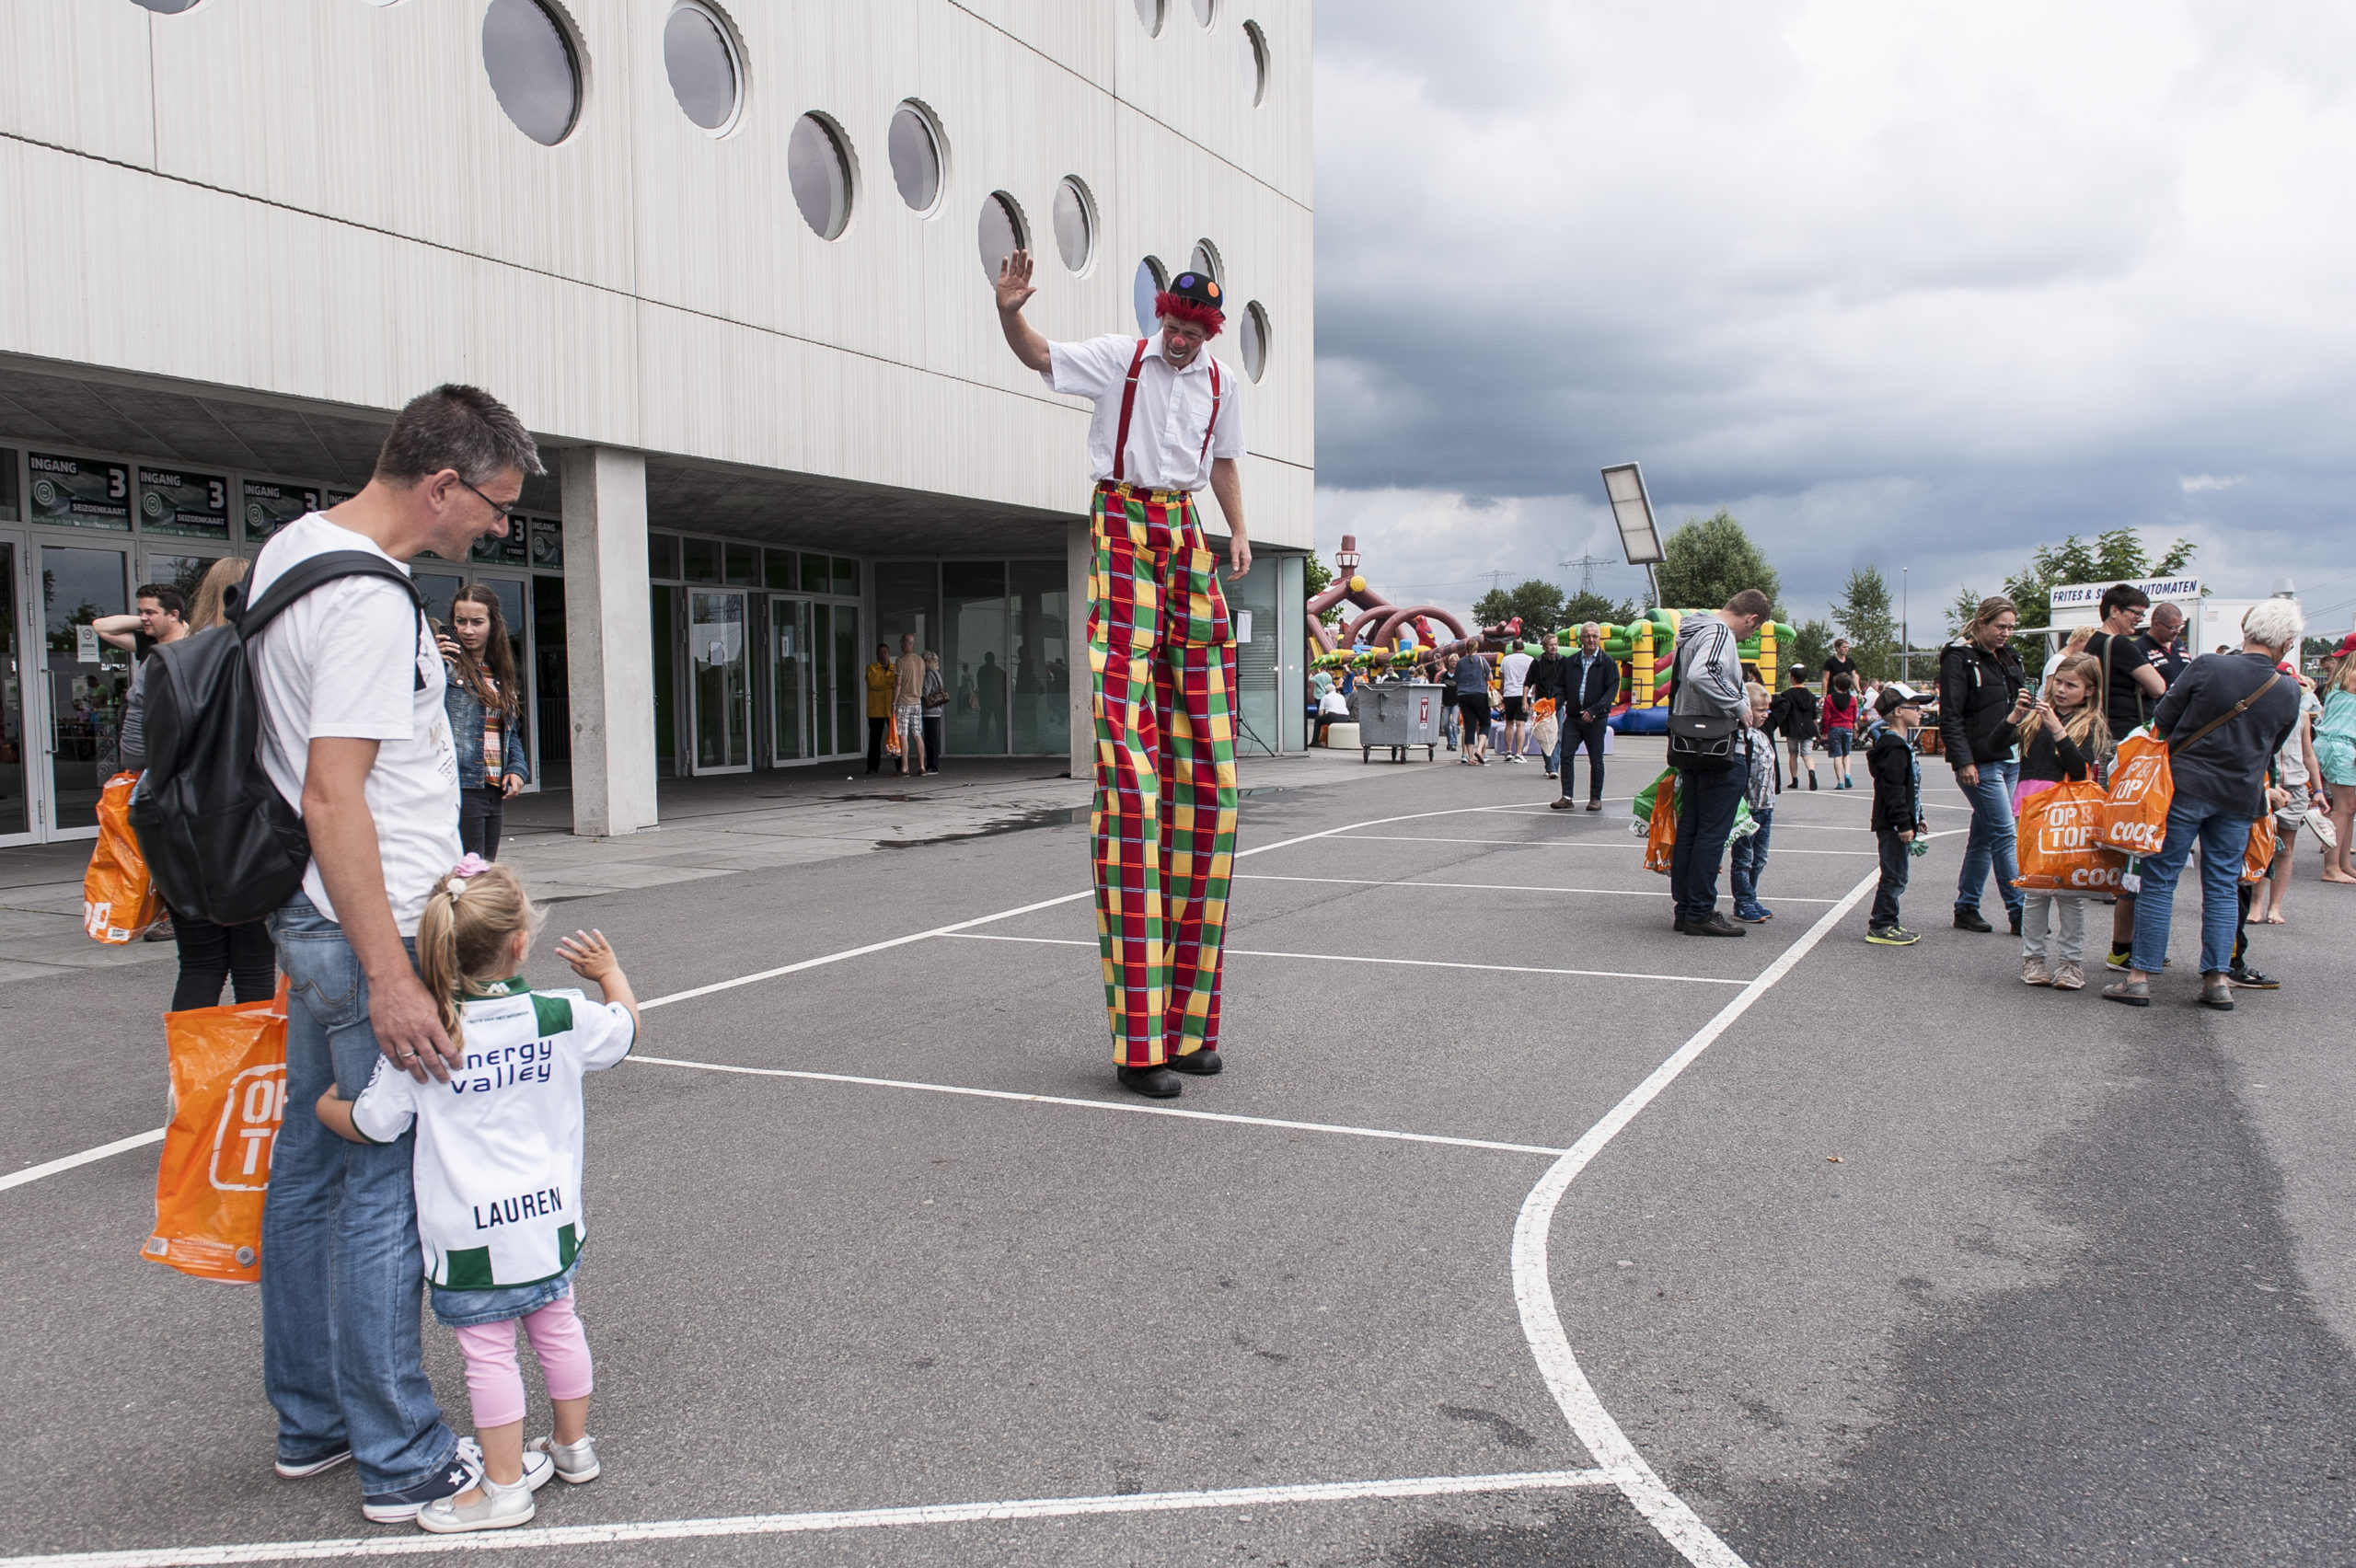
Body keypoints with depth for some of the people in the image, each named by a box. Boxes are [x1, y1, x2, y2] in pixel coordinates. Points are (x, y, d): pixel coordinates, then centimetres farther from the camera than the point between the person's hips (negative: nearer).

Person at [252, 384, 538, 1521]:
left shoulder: (289, 547, 11)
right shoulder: (370, 605, -20)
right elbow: (333, 799, -25)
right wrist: (391, 978, -26)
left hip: (316, 918, 10)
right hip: (369, 930, -10)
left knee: (311, 1169, 17)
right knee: (388, 1190, -2)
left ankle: (310, 1423, 31)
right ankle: (401, 1462, 9)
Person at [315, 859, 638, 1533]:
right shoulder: (563, 1017, -8)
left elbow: (372, 1126, -6)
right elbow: (626, 1029, 12)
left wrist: (326, 1105, 15)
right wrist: (610, 972, 29)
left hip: (470, 1233, -3)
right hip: (551, 1218, 4)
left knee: (489, 1352, 6)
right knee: (556, 1325, 19)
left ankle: (505, 1485, 16)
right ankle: (573, 1446, 35)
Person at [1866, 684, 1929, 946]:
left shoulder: (1900, 745, 17)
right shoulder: (1894, 748, -17)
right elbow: (1893, 790, -23)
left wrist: (1916, 819, 26)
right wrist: (1903, 824, -23)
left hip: (1899, 824, 11)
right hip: (1892, 825, -11)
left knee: (1895, 876, 14)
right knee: (1894, 877, -6)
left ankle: (1885, 924, 20)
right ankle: (1881, 927, -1)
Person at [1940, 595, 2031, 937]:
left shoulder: (2007, 657, 16)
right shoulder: (1959, 658, -8)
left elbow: (2019, 701, 28)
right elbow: (1950, 716, -13)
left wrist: (2020, 713, 5)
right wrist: (1963, 761, -18)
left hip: (2009, 758, 8)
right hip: (1980, 763, -8)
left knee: (1984, 836, 10)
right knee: (2004, 834, -8)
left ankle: (1966, 908, 17)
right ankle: (2019, 912, -4)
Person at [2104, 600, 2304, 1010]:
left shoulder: (2208, 666, -12)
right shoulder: (2289, 691, -1)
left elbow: (2161, 720, -5)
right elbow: (2273, 747, 12)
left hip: (2186, 786, -3)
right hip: (2241, 796, 3)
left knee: (2159, 879, 3)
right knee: (2224, 886, 12)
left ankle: (2141, 975, 2)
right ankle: (2217, 979, 12)